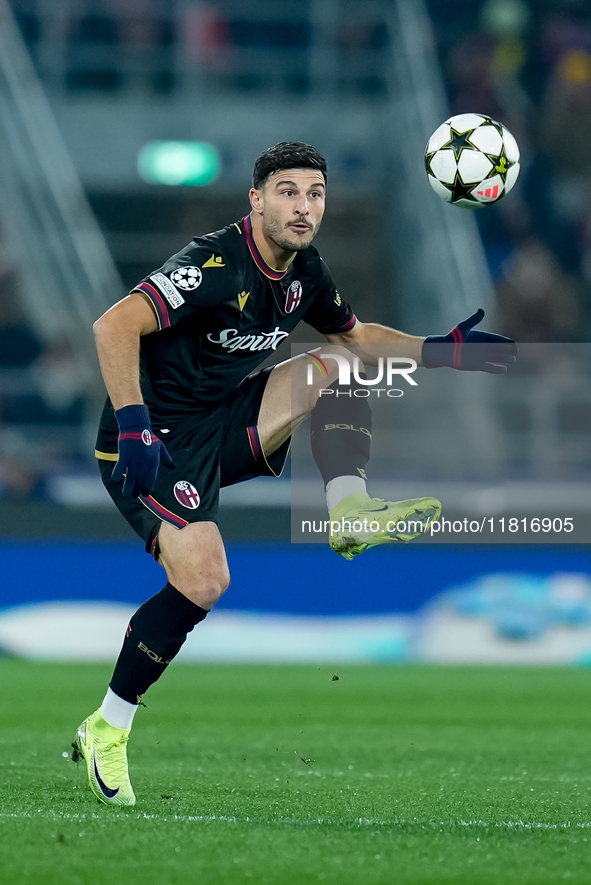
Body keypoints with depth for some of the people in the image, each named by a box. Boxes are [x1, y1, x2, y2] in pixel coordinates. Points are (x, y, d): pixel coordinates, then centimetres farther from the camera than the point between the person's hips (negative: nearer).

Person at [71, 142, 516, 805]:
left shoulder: (303, 271, 4)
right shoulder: (217, 264, -22)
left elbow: (353, 334, 24)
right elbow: (114, 325, -30)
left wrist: (441, 350, 11)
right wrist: (133, 426, -38)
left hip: (221, 423, 8)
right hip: (153, 444, -8)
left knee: (337, 364, 0)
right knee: (204, 580, -24)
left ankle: (349, 514, -9)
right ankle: (105, 731, -10)